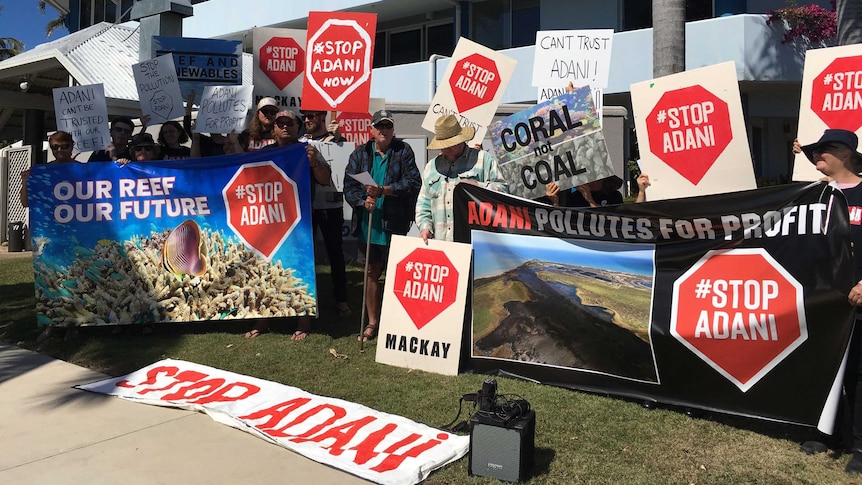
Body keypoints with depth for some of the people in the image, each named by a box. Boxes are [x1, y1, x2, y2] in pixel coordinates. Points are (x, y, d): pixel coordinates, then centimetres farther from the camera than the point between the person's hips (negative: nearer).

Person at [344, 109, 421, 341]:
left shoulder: (403, 151, 1)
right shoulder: (360, 153, 9)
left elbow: (413, 182, -9)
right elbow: (349, 185, 3)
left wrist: (383, 190, -20)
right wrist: (363, 201, -16)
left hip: (395, 223, -3)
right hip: (369, 223, 3)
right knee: (371, 271, 10)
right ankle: (372, 322, 22)